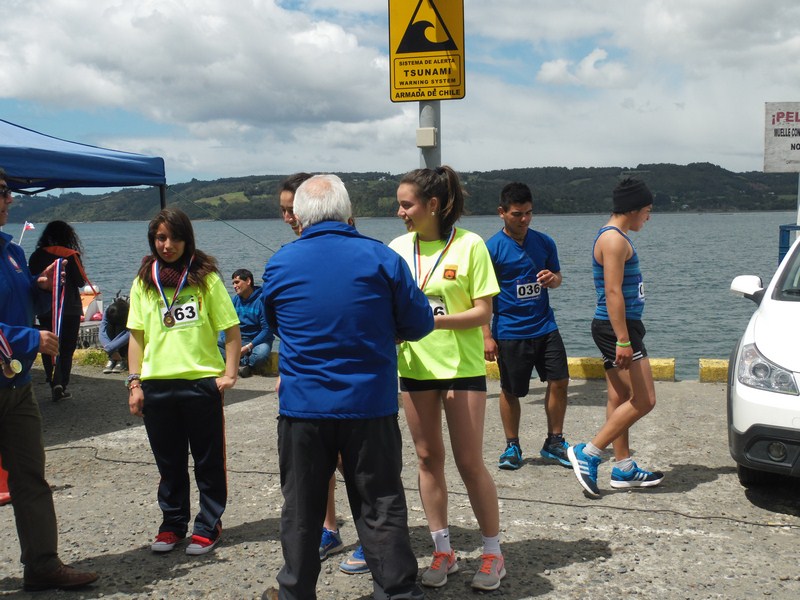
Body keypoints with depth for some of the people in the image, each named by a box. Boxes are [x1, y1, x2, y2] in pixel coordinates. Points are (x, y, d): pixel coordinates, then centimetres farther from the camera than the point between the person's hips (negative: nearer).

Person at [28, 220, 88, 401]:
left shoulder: (37, 256, 0)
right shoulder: (71, 255, -10)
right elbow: (81, 281, -7)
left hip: (45, 310, 2)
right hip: (69, 310, -2)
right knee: (66, 348, 7)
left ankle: (55, 382, -7)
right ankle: (61, 387, 4)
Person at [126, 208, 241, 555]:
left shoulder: (206, 278, -1)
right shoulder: (144, 283, 7)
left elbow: (231, 330, 1)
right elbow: (137, 336, 9)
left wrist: (230, 373, -8)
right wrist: (134, 383, 3)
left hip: (202, 382, -3)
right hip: (157, 384, 3)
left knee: (208, 461, 7)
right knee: (169, 462, 14)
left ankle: (208, 526, 20)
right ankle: (173, 524, 28)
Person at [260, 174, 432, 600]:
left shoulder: (280, 264, -3)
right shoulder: (380, 258, -7)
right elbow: (419, 324, -2)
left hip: (303, 408, 1)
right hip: (371, 405, -1)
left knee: (300, 510, 15)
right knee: (381, 508, 8)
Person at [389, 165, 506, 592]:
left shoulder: (469, 245, -9)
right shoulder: (398, 247, 2)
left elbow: (483, 312, -11)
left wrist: (431, 320, -21)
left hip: (462, 366, -4)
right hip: (415, 366, 4)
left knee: (469, 463, 1)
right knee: (428, 459, 10)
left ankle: (493, 552, 17)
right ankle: (443, 552, 23)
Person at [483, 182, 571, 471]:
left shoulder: (544, 242, 5)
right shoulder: (492, 248, -8)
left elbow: (557, 278, 17)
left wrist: (552, 279, -8)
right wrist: (487, 336, -11)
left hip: (545, 326, 4)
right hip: (510, 332, -4)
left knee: (559, 381, 0)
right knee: (510, 391, 5)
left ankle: (554, 442, 17)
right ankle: (512, 447, 23)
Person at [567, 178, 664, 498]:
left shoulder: (614, 237, 18)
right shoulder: (614, 239, -15)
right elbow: (613, 292, -22)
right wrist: (623, 340, -25)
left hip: (618, 328, 11)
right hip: (617, 327, -11)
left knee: (620, 400, 12)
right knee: (643, 400, -8)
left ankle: (623, 469, 18)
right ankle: (587, 453, -5)